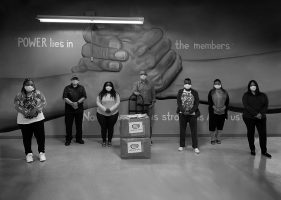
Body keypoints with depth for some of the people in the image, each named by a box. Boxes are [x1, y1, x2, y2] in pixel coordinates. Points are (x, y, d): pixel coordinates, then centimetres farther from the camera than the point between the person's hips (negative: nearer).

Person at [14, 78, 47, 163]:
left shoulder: (38, 93, -2)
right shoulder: (19, 95, -2)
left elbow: (43, 102, -7)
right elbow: (17, 106, -8)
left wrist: (36, 109, -19)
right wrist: (26, 112, -20)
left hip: (38, 118, 0)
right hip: (24, 120, 0)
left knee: (40, 136, 3)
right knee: (27, 137, 9)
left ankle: (41, 152, 21)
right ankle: (28, 153, 26)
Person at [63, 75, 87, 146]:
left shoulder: (81, 88, 6)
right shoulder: (67, 88, 1)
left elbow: (84, 97, -2)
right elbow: (65, 98, -7)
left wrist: (77, 102, -16)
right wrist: (72, 103, -19)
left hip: (79, 109, 1)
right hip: (69, 110, -1)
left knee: (79, 125, 8)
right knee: (68, 125, 3)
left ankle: (79, 139, 21)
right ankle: (68, 140, 14)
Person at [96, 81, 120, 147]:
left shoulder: (115, 94, 2)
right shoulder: (100, 94, 1)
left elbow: (117, 103, -4)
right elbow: (98, 103, -4)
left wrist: (111, 109, -17)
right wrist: (104, 109, -17)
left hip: (113, 114, 0)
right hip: (101, 114, 0)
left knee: (111, 127, 5)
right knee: (103, 127, 6)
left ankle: (109, 141, 19)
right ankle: (104, 141, 19)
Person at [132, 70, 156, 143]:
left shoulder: (150, 84, 11)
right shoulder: (136, 83, 9)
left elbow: (153, 94, 10)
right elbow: (134, 91, -7)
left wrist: (153, 102, 1)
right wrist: (137, 93, -29)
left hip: (149, 106, 1)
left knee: (149, 122, 3)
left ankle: (149, 138, 11)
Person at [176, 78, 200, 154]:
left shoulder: (195, 92, 2)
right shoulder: (180, 92, 5)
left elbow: (197, 103, -3)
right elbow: (178, 101, -2)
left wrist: (192, 110, -17)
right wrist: (182, 109, -16)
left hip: (192, 114, -1)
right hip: (182, 114, 1)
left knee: (194, 130, 0)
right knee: (182, 130, 10)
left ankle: (195, 147, 9)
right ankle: (181, 146, 23)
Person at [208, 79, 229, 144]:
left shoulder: (225, 92, 7)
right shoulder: (211, 92, 1)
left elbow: (227, 101, 8)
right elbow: (209, 101, -2)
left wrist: (224, 107, -6)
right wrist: (214, 107, -12)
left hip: (222, 112, 2)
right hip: (213, 112, -2)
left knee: (220, 126, 7)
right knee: (212, 126, -2)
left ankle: (218, 139, 21)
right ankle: (212, 139, 10)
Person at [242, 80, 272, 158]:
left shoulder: (263, 95, 9)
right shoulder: (246, 95, 0)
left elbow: (266, 105, 1)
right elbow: (246, 106, -12)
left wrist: (261, 113, -17)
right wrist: (256, 114, -19)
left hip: (261, 118, 2)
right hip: (249, 117, -2)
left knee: (263, 134, -1)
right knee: (251, 133, 5)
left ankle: (264, 151, 8)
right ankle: (252, 149, 19)